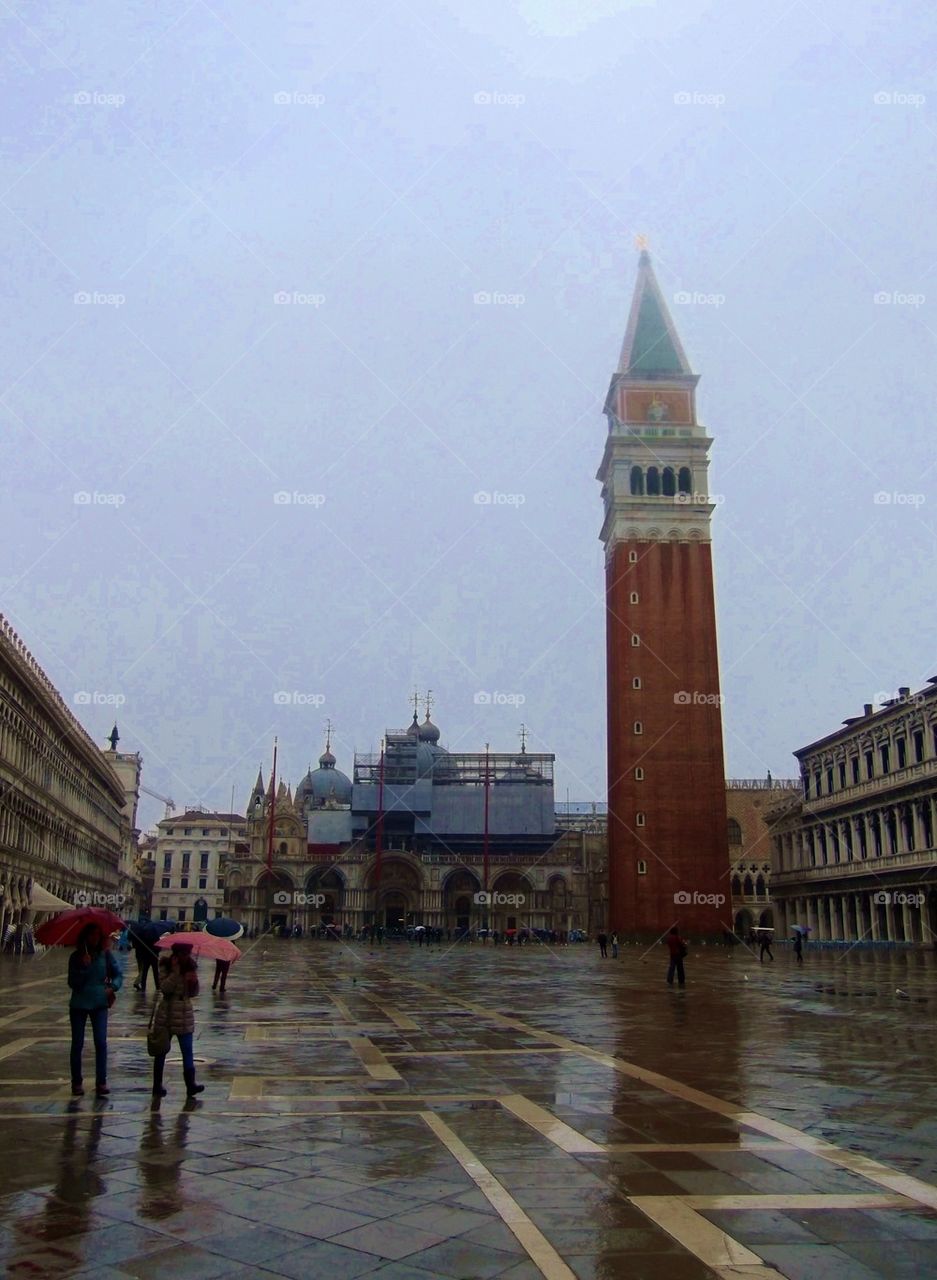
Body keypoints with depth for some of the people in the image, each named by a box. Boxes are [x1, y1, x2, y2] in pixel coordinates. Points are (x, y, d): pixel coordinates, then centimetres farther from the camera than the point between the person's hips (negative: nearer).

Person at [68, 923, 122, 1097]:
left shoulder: (105, 955, -1)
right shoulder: (76, 957, -3)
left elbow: (118, 973, 4)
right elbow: (73, 983, -8)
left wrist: (113, 987, -14)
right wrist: (84, 966, -21)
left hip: (99, 1004, 0)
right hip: (79, 1004, 0)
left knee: (101, 1042, -8)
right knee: (77, 1044, 5)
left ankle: (101, 1082, -4)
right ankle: (76, 1083, 17)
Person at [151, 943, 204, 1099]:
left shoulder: (191, 967, 4)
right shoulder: (166, 967, -6)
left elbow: (193, 993, 6)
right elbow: (164, 988, -19)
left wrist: (194, 982, -14)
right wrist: (175, 971, -24)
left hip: (185, 1016, 3)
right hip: (166, 1014, -3)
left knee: (187, 1051, -2)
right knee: (161, 1051, 7)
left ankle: (190, 1085, 0)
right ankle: (157, 1086, 16)